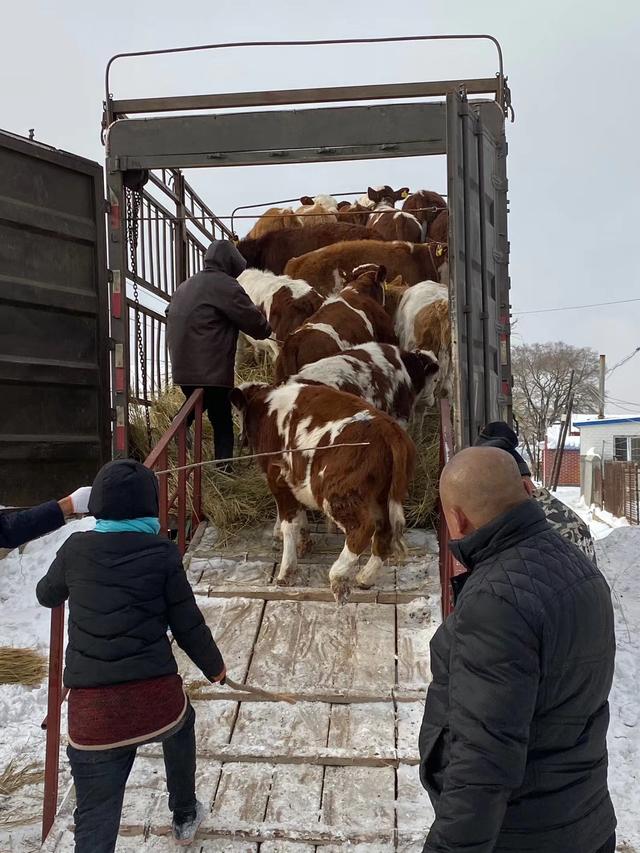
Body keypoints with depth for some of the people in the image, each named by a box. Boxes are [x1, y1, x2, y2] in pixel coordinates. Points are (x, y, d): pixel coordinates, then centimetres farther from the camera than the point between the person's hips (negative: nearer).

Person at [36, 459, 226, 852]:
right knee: (181, 723, 34)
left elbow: (47, 596, 21)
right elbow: (188, 627, 0)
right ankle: (185, 816, 52)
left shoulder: (76, 549, 1)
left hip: (92, 716, 0)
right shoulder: (162, 554, -6)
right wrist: (214, 666, 19)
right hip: (157, 703, 0)